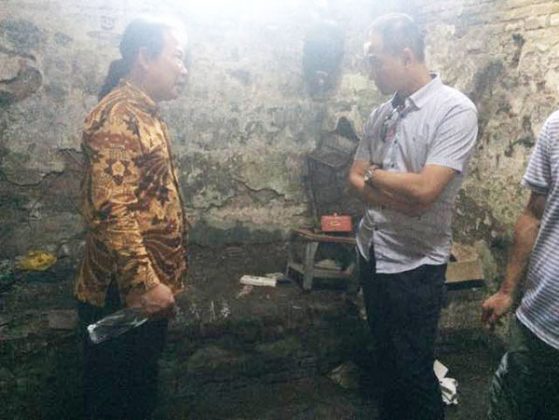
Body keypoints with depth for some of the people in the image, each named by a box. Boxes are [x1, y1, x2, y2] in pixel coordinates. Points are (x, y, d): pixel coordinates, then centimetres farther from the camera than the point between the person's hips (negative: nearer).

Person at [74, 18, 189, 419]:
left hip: (150, 283, 10)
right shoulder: (117, 117, -20)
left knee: (141, 383, 24)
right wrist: (145, 283, -26)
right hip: (125, 294, -9)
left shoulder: (144, 112, 12)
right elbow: (110, 211, -27)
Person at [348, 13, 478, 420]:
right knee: (385, 356, 23)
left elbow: (423, 191, -25)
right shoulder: (381, 114, 5)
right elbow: (356, 180, 5)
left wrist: (375, 174, -8)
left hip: (414, 264, -7)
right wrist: (399, 195, -13)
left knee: (413, 370, 8)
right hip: (372, 253, 7)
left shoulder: (455, 110, -16)